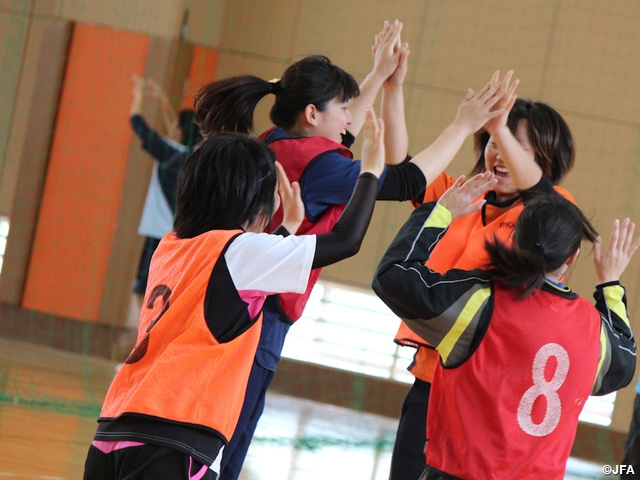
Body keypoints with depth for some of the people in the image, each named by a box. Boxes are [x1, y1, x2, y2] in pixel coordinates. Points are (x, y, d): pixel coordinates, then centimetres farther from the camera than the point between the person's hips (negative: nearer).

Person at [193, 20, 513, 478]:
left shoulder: (271, 145, 11)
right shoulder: (314, 161, -14)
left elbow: (336, 134, 31)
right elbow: (408, 181, -8)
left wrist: (381, 77, 37)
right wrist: (463, 126, 1)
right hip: (258, 324, -9)